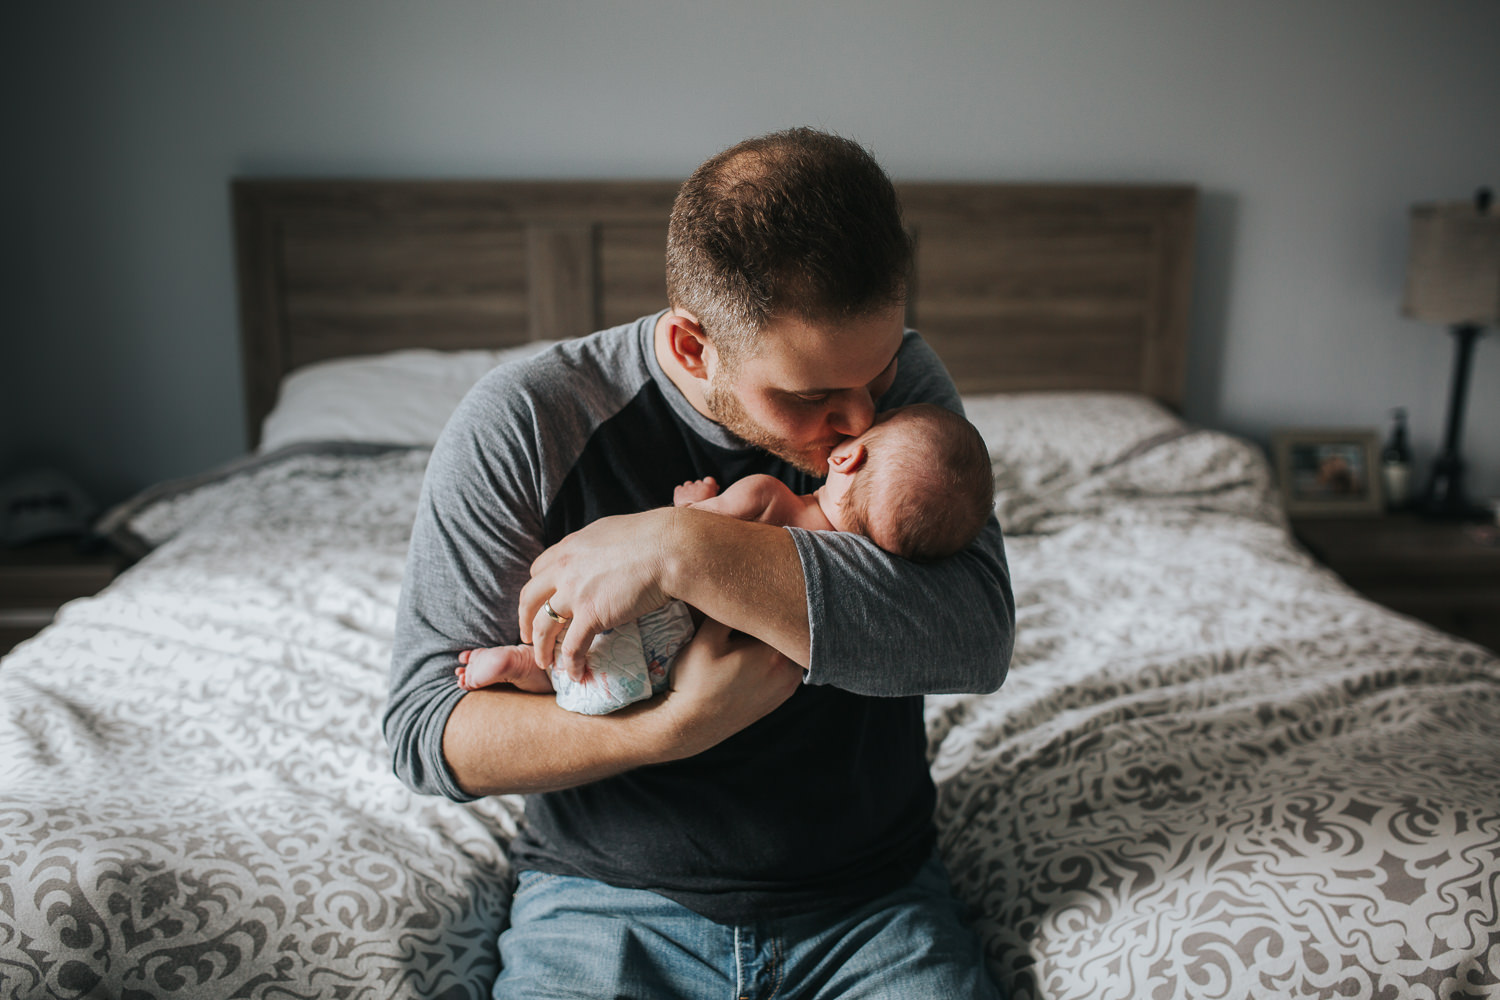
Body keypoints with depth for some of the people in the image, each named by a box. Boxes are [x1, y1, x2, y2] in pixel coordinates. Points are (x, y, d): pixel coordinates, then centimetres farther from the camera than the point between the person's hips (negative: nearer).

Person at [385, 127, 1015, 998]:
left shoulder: (899, 380, -8)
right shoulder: (523, 425, -13)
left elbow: (979, 639, -23)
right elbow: (424, 729, -12)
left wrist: (686, 551, -30)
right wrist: (677, 727, -25)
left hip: (870, 901, 3)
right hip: (610, 900, -2)